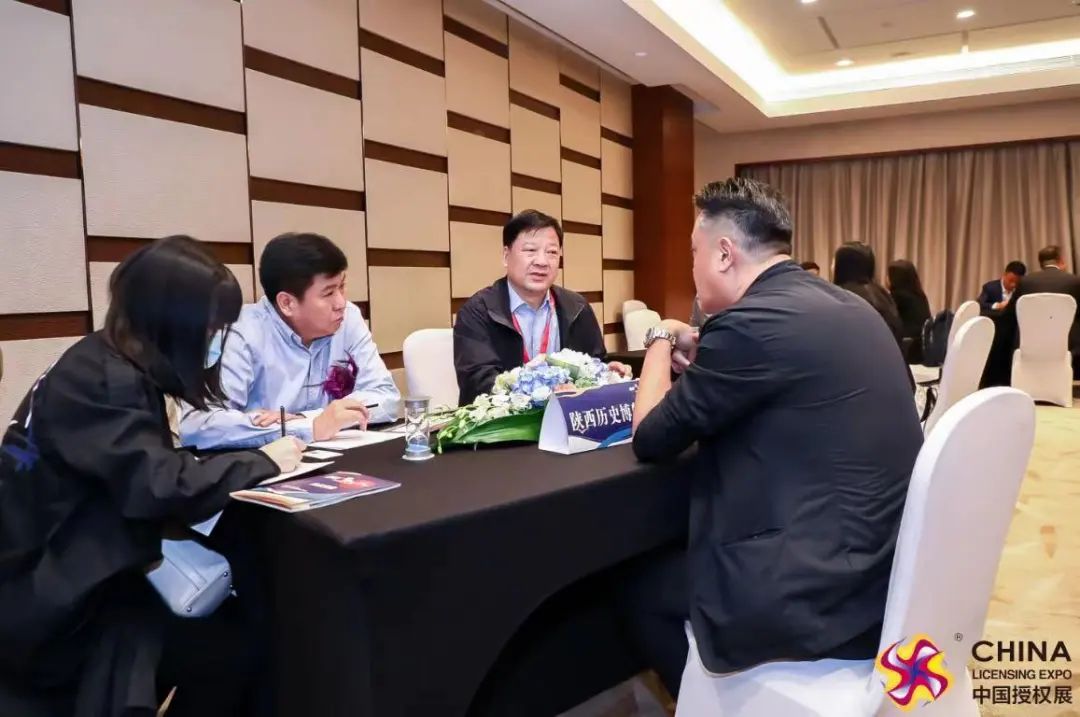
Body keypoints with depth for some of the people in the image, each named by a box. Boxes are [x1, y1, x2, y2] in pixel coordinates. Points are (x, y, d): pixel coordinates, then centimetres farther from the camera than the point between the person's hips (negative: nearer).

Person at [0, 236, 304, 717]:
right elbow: (161, 486, -34)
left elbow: (156, 463, 8)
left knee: (235, 617, 6)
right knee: (235, 646, -11)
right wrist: (262, 462, -20)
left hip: (77, 577, 9)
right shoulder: (103, 381, -23)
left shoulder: (112, 366, 6)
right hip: (48, 606, -9)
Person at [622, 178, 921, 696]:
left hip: (823, 595, -9)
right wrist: (700, 356, 14)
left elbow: (652, 439, -8)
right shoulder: (843, 304, 7)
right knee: (673, 556, 25)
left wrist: (660, 339, 6)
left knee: (640, 588, 12)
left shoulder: (752, 321, -20)